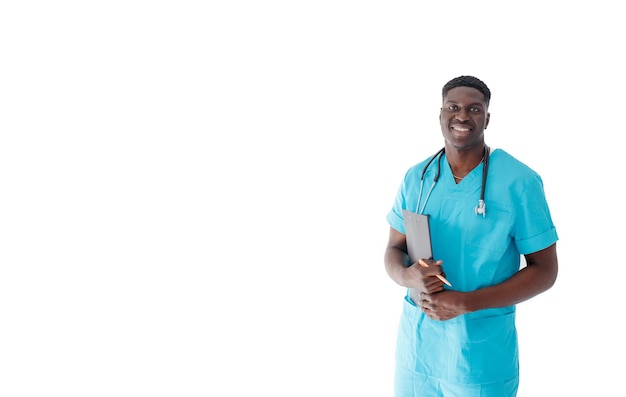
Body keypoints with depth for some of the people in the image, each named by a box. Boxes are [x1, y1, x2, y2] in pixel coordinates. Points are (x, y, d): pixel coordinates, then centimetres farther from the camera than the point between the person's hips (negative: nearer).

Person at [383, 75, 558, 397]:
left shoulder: (520, 182, -11)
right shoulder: (416, 177, 1)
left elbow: (545, 269, -9)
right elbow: (393, 249, 7)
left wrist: (466, 302, -19)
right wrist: (408, 277, -17)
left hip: (483, 352, -3)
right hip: (415, 342, 4)